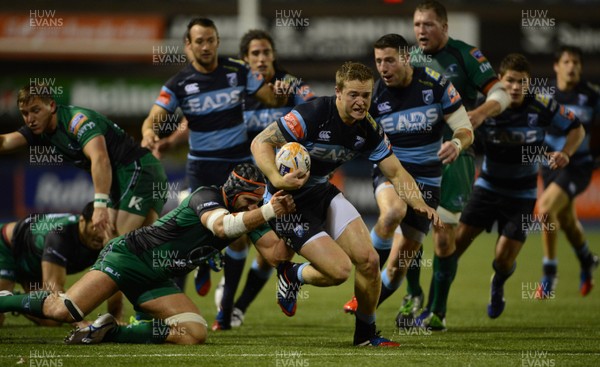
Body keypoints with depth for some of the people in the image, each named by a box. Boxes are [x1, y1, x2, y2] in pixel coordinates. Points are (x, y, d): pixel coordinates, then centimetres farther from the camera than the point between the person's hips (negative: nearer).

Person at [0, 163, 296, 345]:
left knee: (195, 334, -13)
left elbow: (276, 253, -3)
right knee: (63, 311, -22)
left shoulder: (250, 214, 3)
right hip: (130, 255, -8)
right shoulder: (206, 197, -19)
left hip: (156, 280, 8)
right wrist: (270, 211, -44)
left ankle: (107, 332, -3)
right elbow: (223, 227, -39)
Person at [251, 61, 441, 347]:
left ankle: (366, 334, 16)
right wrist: (277, 180, -41)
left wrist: (418, 203, -19)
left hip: (322, 192, 7)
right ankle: (291, 275, 15)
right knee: (339, 269, -18)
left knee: (369, 260, -5)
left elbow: (395, 172, 0)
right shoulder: (313, 114, -26)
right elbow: (260, 143, -24)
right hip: (289, 202, -7)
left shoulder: (368, 129, -6)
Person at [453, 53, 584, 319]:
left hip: (522, 194, 0)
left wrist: (565, 153, -18)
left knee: (503, 260, -6)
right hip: (488, 186, 1)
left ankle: (498, 286, 31)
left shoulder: (542, 107, -13)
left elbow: (576, 129, 0)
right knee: (456, 241, -10)